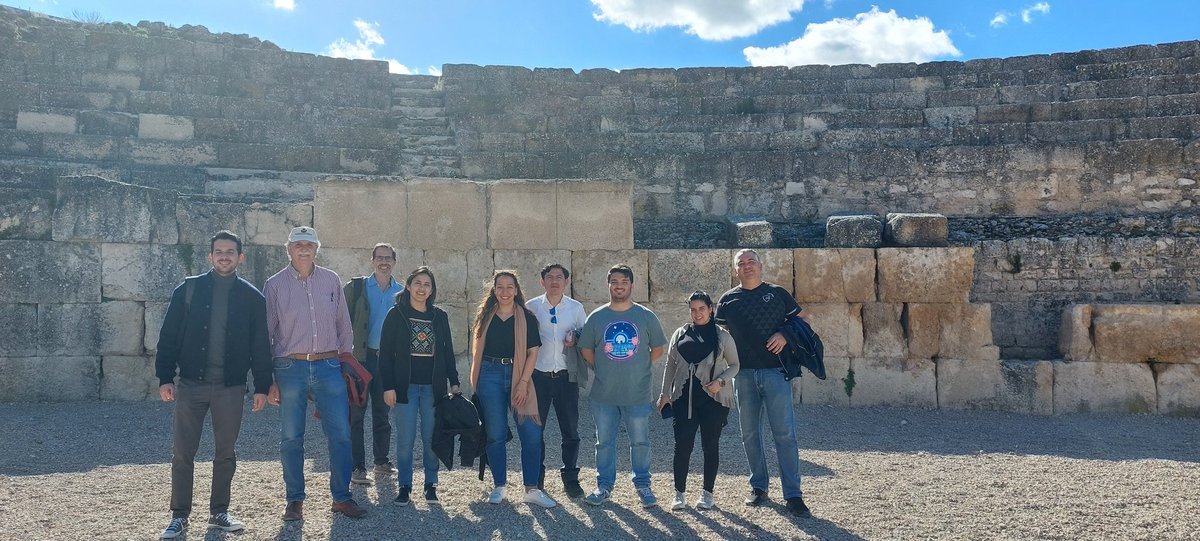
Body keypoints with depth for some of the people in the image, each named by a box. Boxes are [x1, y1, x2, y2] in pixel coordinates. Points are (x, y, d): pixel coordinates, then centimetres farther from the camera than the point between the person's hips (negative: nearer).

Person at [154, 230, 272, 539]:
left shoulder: (252, 297, 3)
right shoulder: (188, 290, 1)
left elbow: (260, 345, 4)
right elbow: (169, 336, 1)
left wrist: (262, 386, 0)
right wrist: (165, 377, -6)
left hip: (231, 387, 1)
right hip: (191, 384, -1)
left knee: (225, 454, 9)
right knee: (183, 454, 4)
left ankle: (219, 513, 22)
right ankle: (179, 516, 16)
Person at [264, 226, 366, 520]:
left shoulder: (331, 280, 7)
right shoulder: (275, 284, 2)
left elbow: (343, 325, 12)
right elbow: (266, 332, 4)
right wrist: (268, 380, 0)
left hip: (328, 366, 1)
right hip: (291, 368, -1)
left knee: (341, 434, 0)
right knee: (291, 438, 5)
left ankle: (341, 497, 13)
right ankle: (295, 500, 19)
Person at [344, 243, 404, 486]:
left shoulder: (401, 292, 9)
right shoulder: (355, 287, 0)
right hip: (360, 357, -3)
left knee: (383, 413, 12)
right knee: (356, 413, -3)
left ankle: (382, 461, 24)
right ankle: (356, 467, 3)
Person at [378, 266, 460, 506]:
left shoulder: (440, 317, 8)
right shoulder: (396, 315, 0)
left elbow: (448, 351, 12)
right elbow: (385, 353, -2)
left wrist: (454, 382, 6)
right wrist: (388, 386, -8)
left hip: (433, 385, 2)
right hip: (405, 385, -2)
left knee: (431, 437, 4)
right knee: (405, 438, 0)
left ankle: (430, 484, 17)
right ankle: (404, 484, 13)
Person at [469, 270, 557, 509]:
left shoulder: (527, 318, 4)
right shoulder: (485, 316, 9)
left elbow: (532, 352, 1)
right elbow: (477, 350, 11)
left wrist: (523, 382, -8)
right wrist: (474, 381, 5)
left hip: (518, 376, -1)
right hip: (490, 376, 1)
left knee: (532, 433, -7)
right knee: (495, 434, 4)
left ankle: (531, 489, 2)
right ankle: (499, 487, 17)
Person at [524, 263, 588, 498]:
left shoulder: (576, 308, 5)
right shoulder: (531, 307, 3)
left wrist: (575, 339, -9)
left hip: (566, 377, 0)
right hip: (538, 376, 0)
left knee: (570, 431, 5)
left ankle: (570, 479, 19)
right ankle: (536, 480, 18)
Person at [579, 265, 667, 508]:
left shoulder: (646, 316, 1)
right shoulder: (596, 317, 3)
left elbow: (658, 348, 8)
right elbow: (586, 349, 10)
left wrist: (639, 369, 4)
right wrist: (602, 370, 3)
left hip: (638, 394, -1)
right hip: (604, 395, 1)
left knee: (640, 442, 7)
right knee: (604, 442, 10)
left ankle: (643, 485, 22)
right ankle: (604, 486, 22)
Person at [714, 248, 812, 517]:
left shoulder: (778, 293, 6)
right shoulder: (728, 300, 9)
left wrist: (785, 336, -11)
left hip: (775, 371, -2)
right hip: (744, 374, 2)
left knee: (785, 433, -6)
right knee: (750, 434, 9)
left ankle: (793, 495, -2)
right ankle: (758, 487, 22)